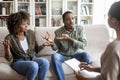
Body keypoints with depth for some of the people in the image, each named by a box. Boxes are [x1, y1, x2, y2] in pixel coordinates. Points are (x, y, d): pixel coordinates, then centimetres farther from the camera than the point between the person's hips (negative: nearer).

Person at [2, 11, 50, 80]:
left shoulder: (31, 33, 2)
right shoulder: (10, 38, -9)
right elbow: (9, 59, -7)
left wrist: (43, 45, -6)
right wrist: (7, 47, -24)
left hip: (32, 59, 4)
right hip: (18, 62, -4)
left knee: (45, 62, -29)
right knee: (33, 65, -36)